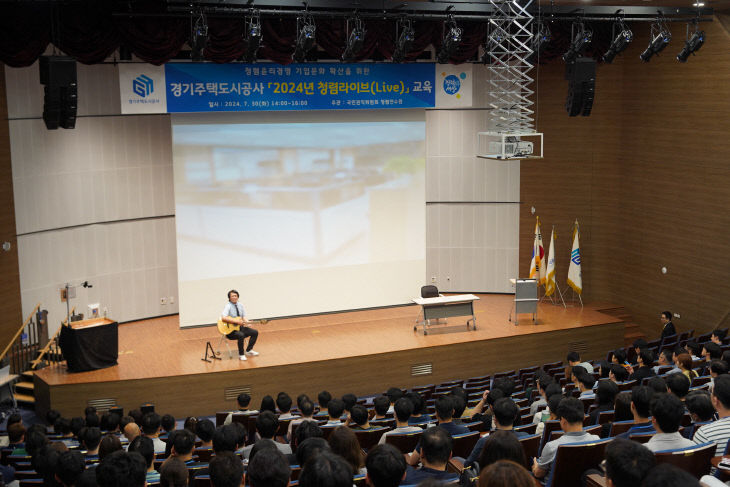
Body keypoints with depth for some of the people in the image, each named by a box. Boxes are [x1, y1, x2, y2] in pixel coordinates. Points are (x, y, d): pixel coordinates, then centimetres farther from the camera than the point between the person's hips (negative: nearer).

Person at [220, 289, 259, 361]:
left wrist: (247, 322, -12)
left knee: (255, 332, -4)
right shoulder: (228, 306, -15)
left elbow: (244, 317, 12)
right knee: (241, 335, -35)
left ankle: (249, 350, 10)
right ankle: (241, 354, -16)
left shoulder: (240, 305, 8)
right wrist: (237, 321, -31)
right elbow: (223, 318, -30)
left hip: (240, 327, 8)